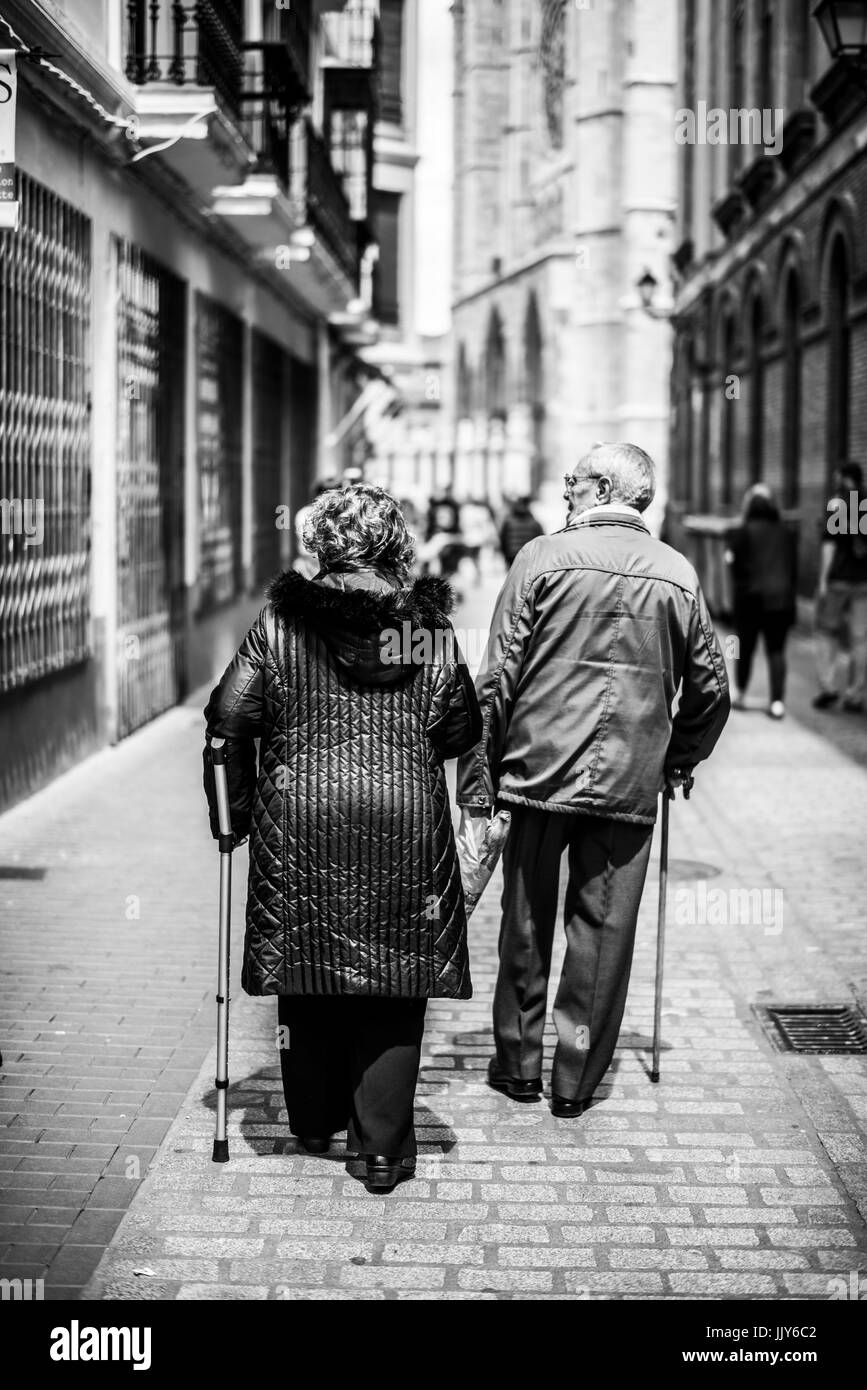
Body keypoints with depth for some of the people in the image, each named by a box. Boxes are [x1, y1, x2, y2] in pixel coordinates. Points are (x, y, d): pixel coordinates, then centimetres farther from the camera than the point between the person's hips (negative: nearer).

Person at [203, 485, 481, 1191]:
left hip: (300, 822, 0)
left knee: (310, 974, 14)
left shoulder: (281, 621, -1)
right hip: (405, 826, 0)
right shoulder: (431, 628, 2)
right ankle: (384, 1145, 4)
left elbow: (229, 719, -2)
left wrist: (235, 809, 9)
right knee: (392, 981, 5)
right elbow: (461, 730, 4)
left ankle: (315, 1123, 27)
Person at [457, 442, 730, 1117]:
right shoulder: (678, 574, 3)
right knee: (603, 930, 9)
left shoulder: (543, 558, -4)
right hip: (630, 783, 1)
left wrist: (476, 793, -3)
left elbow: (497, 681, -7)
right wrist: (677, 761, 23)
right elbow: (711, 689, 8)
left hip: (539, 769, -1)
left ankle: (519, 1063, 24)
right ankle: (577, 1080, 15)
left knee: (527, 923, 13)